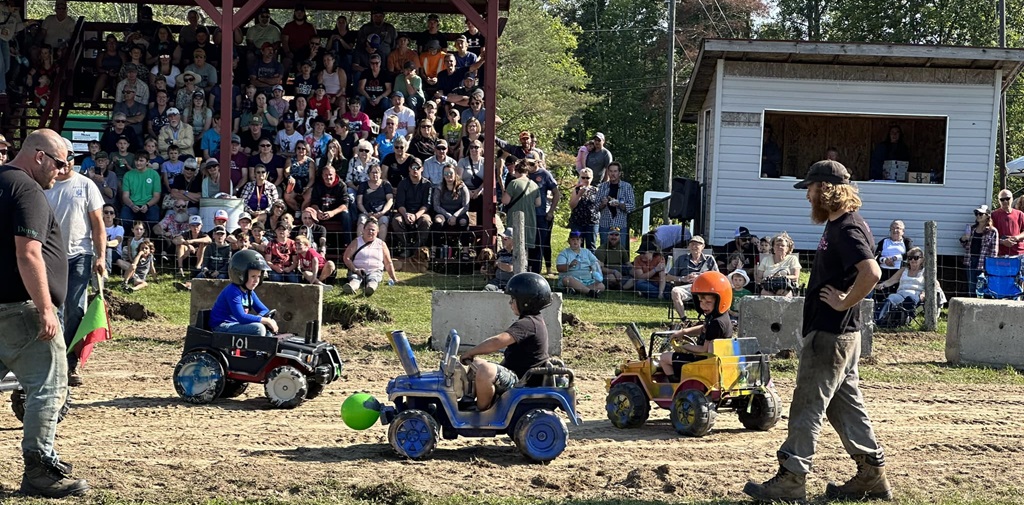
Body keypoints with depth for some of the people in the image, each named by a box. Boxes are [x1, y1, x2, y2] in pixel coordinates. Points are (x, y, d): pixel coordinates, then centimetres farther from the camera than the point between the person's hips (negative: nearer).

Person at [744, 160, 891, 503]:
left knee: (808, 404, -5)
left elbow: (871, 272, -32)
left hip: (830, 335, -10)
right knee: (845, 404, 14)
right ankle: (872, 477, 20)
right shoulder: (839, 225, 13)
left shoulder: (847, 229, -18)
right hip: (839, 333, 10)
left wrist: (844, 303, -21)